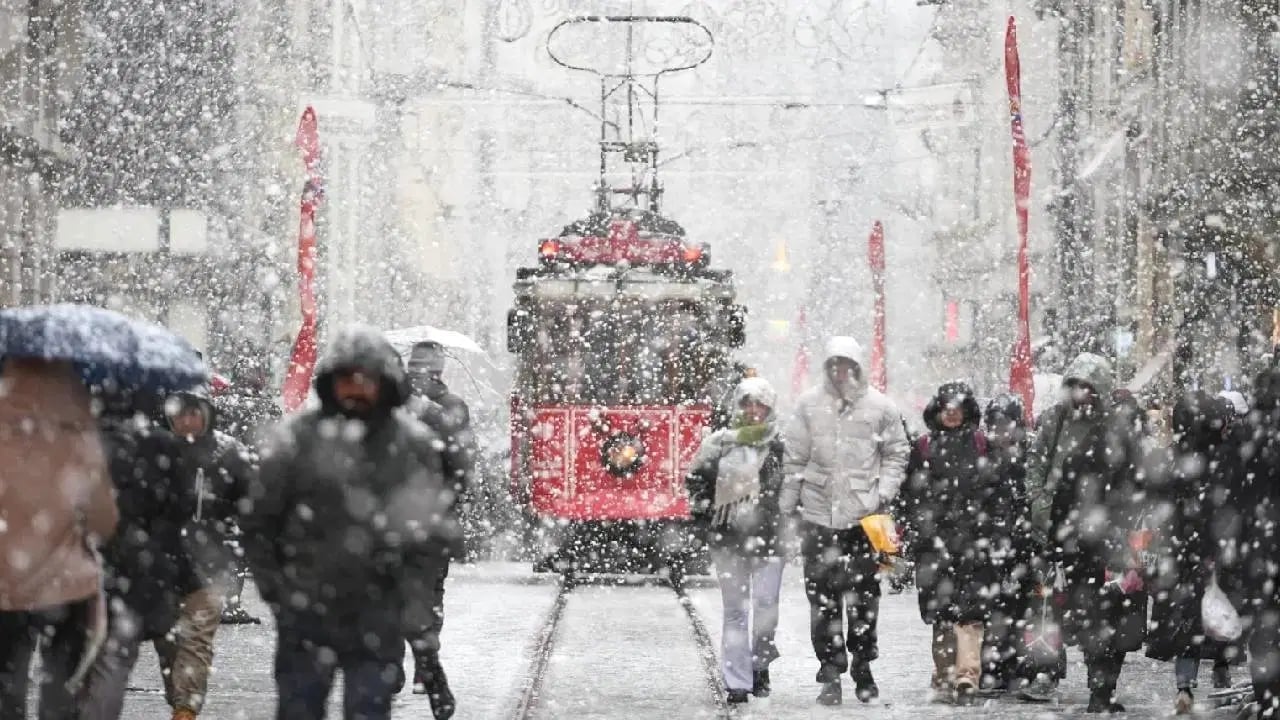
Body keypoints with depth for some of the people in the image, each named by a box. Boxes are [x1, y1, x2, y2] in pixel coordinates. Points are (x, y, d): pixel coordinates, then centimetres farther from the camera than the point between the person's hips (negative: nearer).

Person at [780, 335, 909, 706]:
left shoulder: (880, 407, 3)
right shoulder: (809, 404, 4)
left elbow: (897, 454, 10)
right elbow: (794, 457, 8)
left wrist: (884, 491, -2)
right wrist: (787, 505, 5)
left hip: (864, 516, 0)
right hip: (819, 513, 0)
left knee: (863, 594, 5)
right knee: (822, 594, -1)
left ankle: (862, 666, 19)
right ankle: (830, 671, 4)